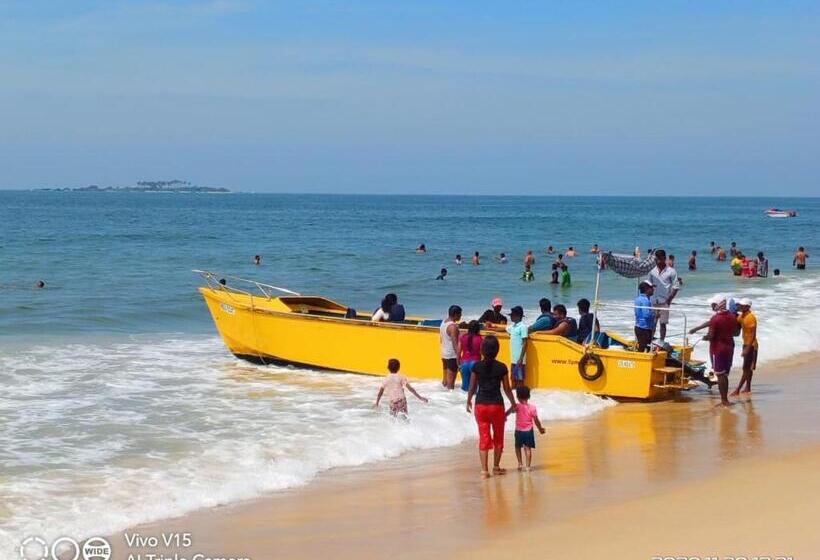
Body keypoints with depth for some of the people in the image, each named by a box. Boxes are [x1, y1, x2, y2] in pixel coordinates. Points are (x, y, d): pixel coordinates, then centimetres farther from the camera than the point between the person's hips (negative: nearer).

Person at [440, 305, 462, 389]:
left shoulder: (443, 322, 7)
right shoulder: (453, 326, -20)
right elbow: (455, 344, -23)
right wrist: (458, 358, -22)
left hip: (444, 354, 9)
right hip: (452, 355, -9)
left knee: (445, 379, 16)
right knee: (451, 380, -4)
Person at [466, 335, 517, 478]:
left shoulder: (477, 366, -6)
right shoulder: (501, 368, -8)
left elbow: (472, 387, -1)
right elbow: (507, 389, -1)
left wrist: (468, 401, 16)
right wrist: (513, 403, 14)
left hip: (481, 405, 1)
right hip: (497, 405, -1)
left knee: (484, 437, 6)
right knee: (498, 437, 17)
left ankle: (484, 470, 1)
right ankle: (496, 467, 26)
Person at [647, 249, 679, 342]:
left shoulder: (671, 271, -4)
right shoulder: (652, 271, 7)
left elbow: (676, 287, -3)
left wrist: (669, 300, -8)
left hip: (664, 302, -3)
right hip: (653, 302, 3)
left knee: (662, 323, 2)